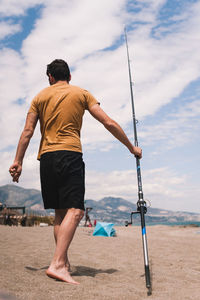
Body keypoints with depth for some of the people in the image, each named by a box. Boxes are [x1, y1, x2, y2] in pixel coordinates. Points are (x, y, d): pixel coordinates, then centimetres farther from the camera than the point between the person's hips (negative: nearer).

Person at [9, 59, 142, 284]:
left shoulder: (40, 96, 15)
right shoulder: (81, 93, 9)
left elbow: (27, 132, 7)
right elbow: (109, 123, 3)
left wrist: (18, 161, 9)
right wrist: (132, 148, 9)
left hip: (46, 157, 4)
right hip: (70, 154, -4)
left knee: (60, 212, 12)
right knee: (75, 210, -10)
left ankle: (63, 263, 13)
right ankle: (57, 264, -24)